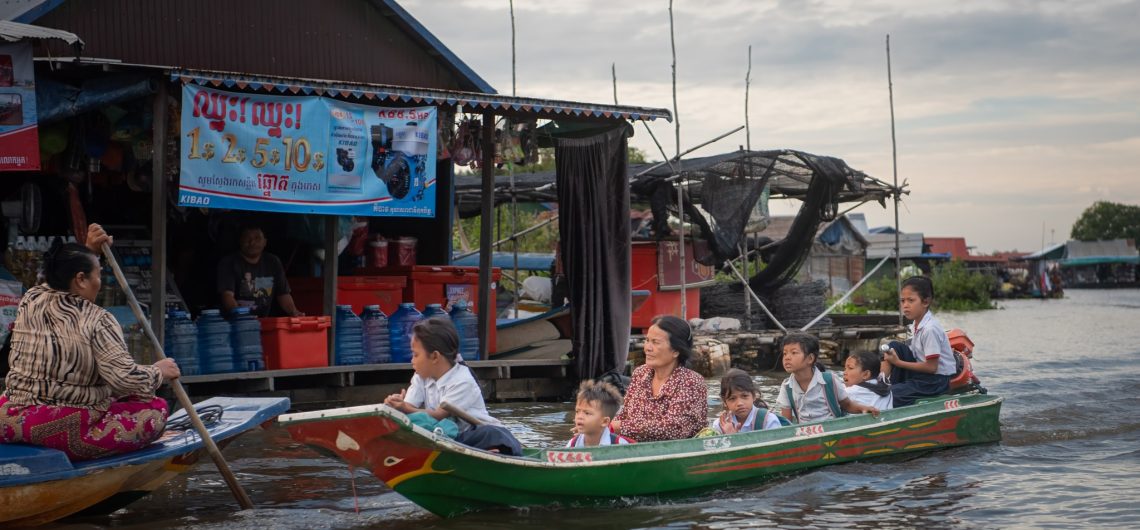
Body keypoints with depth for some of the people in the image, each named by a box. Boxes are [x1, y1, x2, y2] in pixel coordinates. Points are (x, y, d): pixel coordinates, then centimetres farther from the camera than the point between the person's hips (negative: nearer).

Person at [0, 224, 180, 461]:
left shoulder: (30, 300, 5)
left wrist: (89, 250, 24)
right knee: (155, 409, -1)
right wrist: (159, 372, -2)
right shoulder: (97, 321, -13)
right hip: (64, 433, -7)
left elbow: (62, 276, 29)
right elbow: (123, 377, -20)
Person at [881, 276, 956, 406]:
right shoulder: (917, 326, 4)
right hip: (921, 375, 9)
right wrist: (894, 357, -7)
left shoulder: (930, 329, -22)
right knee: (894, 346, -3)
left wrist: (899, 363, -18)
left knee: (888, 396, -19)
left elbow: (931, 367, -21)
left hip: (936, 381, -9)